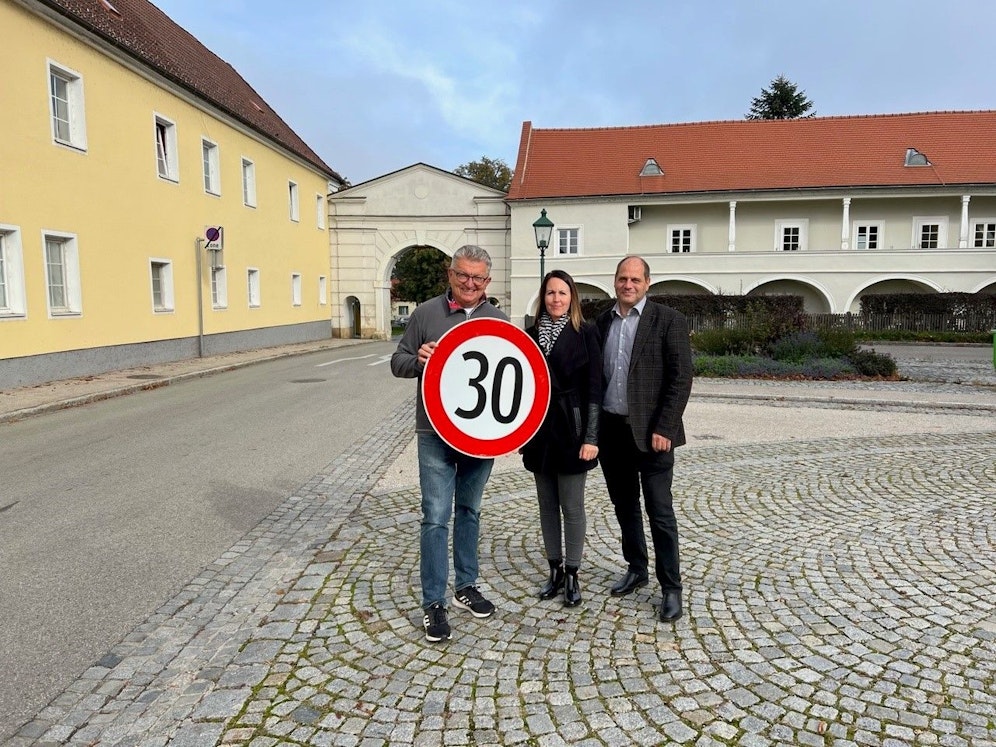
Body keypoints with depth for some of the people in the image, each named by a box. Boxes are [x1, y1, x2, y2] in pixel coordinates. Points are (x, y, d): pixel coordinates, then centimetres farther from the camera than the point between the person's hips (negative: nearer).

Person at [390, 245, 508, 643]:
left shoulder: (498, 320, 7)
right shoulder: (426, 314, 0)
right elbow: (398, 361, 3)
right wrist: (418, 359, -19)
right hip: (436, 434, -3)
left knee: (469, 511, 17)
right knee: (436, 517, -3)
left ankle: (466, 586, 32)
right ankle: (433, 603, 9)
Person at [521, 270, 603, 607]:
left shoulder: (585, 334, -5)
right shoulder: (531, 334, 6)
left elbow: (594, 387, -8)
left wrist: (591, 437, -13)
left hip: (570, 431, -4)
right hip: (539, 431, 4)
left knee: (572, 507, 4)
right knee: (547, 505, 13)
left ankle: (572, 575, 18)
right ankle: (555, 570, 26)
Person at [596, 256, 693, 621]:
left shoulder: (667, 320, -6)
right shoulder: (602, 321, 9)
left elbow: (681, 378, -10)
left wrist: (664, 428, -15)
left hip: (651, 433, -5)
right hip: (611, 430, 5)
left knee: (660, 512, 0)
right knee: (624, 505, 16)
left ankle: (671, 588, 13)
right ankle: (636, 569, 33)